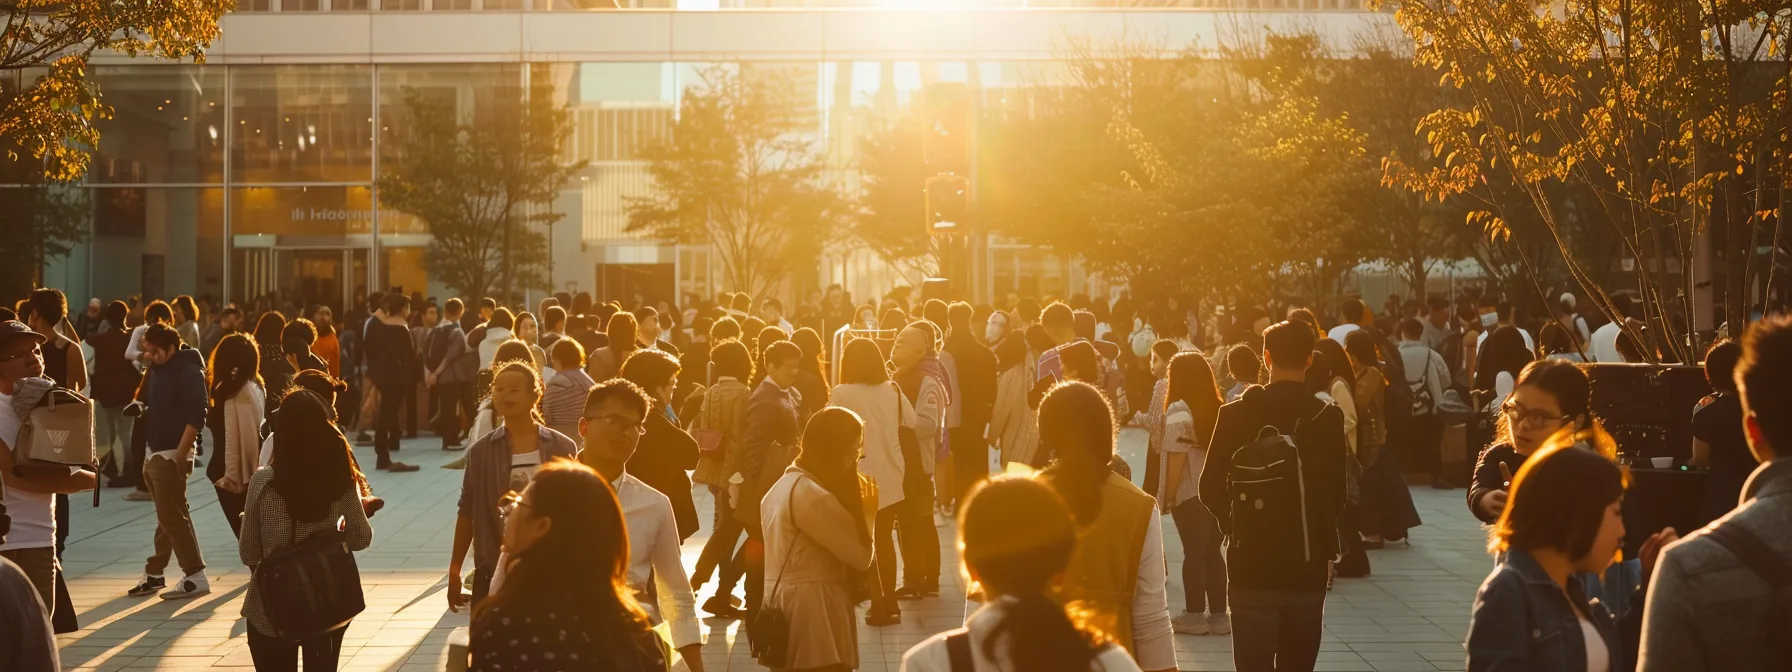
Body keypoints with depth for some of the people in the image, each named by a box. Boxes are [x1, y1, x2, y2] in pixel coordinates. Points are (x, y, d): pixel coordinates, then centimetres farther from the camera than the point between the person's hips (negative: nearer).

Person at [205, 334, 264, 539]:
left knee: (244, 533, -1)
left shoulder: (235, 393, -19)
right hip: (250, 473, 8)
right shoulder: (255, 387, 7)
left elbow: (234, 438, -20)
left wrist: (230, 476, -16)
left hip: (234, 476, -8)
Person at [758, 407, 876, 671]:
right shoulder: (813, 496, -17)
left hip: (785, 619, 10)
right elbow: (861, 554, -14)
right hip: (813, 627, -10)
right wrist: (864, 509, -1)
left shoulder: (781, 487, 14)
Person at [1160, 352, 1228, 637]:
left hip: (1191, 493, -6)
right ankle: (1218, 615, 14)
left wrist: (1168, 495, -10)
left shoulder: (1179, 410, -11)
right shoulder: (1216, 407, 9)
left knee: (1194, 553, 1)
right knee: (1212, 551, 11)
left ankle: (1195, 615, 7)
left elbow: (1177, 456, -16)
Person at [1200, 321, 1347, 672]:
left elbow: (1210, 488, -7)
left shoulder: (1236, 414, -6)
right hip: (1309, 566, 2)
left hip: (1252, 564, -2)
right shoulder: (1328, 417, -2)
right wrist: (1326, 543, 14)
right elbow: (1338, 494, -4)